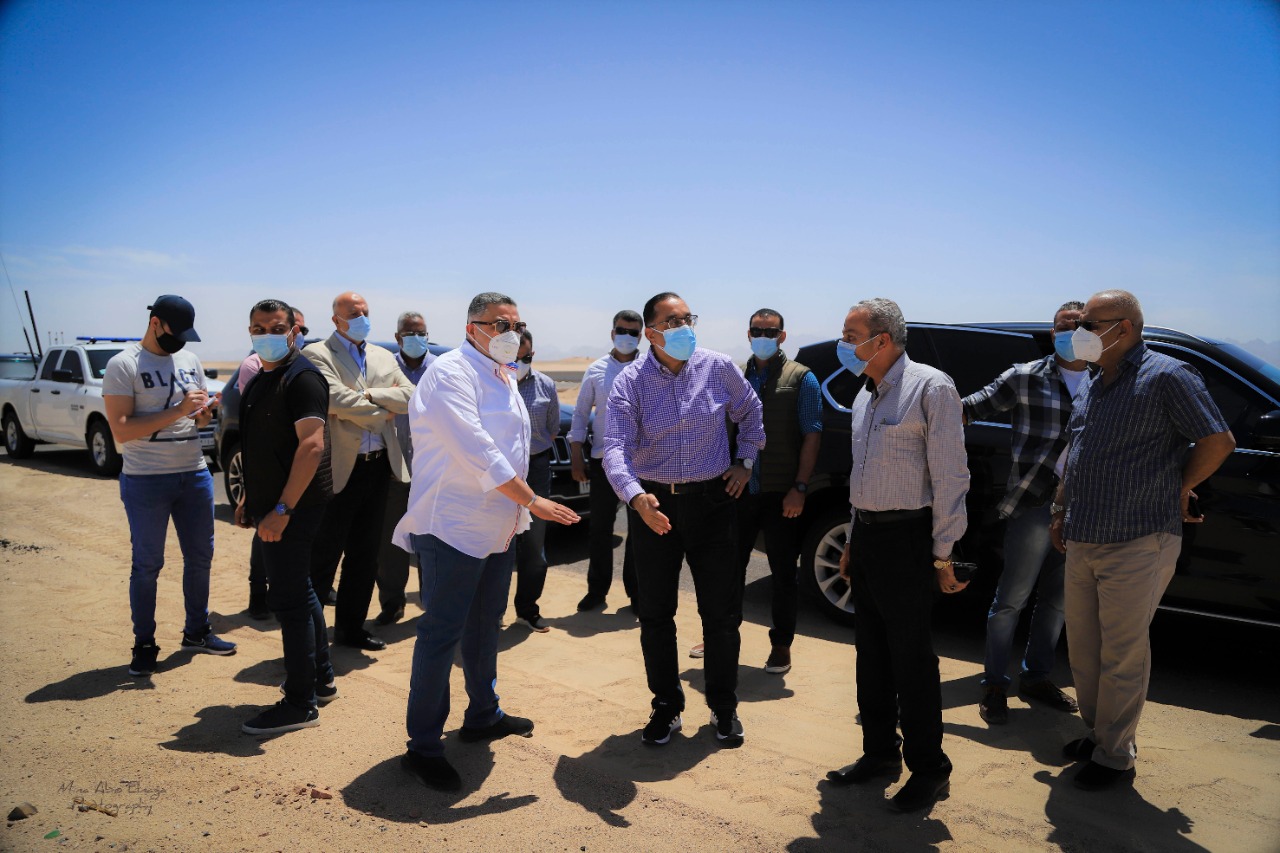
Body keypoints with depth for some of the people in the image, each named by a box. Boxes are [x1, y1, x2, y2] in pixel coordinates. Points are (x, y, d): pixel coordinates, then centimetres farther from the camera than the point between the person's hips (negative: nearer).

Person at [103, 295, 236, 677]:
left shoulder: (189, 360, 9)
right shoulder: (124, 364, -9)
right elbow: (120, 430, -17)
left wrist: (205, 412, -7)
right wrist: (177, 411, -23)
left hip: (195, 474, 6)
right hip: (146, 481, -5)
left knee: (200, 556, 12)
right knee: (147, 564, 5)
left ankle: (197, 631, 28)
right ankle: (144, 644, 19)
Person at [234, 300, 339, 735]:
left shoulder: (302, 377, -15)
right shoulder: (259, 380, 15)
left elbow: (312, 445, -24)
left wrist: (282, 509, -26)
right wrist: (248, 498, 19)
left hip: (293, 507, -10)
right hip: (271, 505, 10)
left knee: (288, 598, -5)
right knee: (298, 592, 17)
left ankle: (300, 703, 6)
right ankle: (321, 679, 31)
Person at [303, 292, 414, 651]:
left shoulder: (384, 357, 14)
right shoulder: (318, 354, -4)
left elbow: (409, 397, 0)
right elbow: (336, 400, -20)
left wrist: (367, 394, -12)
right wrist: (383, 410, -9)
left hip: (379, 466, 6)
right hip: (340, 469, -6)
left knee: (365, 555, 14)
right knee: (324, 555, 3)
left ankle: (350, 628, 26)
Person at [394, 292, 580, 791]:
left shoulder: (504, 377, 15)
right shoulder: (451, 372, -14)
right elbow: (477, 452, -23)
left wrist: (517, 512, 15)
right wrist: (532, 500, -21)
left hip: (497, 528, 9)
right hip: (453, 525, -9)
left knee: (486, 624, 19)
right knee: (442, 633, -3)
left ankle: (483, 715, 36)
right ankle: (422, 746, 9)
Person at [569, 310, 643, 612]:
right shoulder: (596, 370, 5)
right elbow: (581, 413, 8)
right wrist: (576, 456, 2)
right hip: (603, 460, 1)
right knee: (599, 529, 8)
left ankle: (636, 592, 20)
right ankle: (597, 590, 22)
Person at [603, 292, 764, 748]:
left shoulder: (719, 368, -3)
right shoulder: (630, 382, -9)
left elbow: (750, 413, 16)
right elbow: (616, 447, -21)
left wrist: (745, 461, 9)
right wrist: (636, 496, -37)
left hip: (711, 500, 1)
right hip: (653, 504, 0)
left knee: (722, 611, 6)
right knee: (655, 614, 9)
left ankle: (724, 707, 26)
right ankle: (666, 707, 27)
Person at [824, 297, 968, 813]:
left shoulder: (930, 387, -12)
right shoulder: (866, 396, 14)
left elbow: (949, 475, -15)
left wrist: (943, 554, -15)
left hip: (906, 538, -8)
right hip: (867, 538, 8)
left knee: (911, 658, 1)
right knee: (872, 653, 15)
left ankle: (928, 769, 17)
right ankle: (880, 753, 30)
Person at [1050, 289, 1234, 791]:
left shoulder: (1166, 377, -11)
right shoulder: (1090, 385, 13)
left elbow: (1219, 441, -9)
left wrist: (1180, 488, 0)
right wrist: (1060, 511, 18)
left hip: (1136, 546, -8)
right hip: (1081, 543, 8)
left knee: (1122, 656, 2)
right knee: (1083, 650, 16)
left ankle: (1115, 756, 17)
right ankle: (1096, 733, 34)